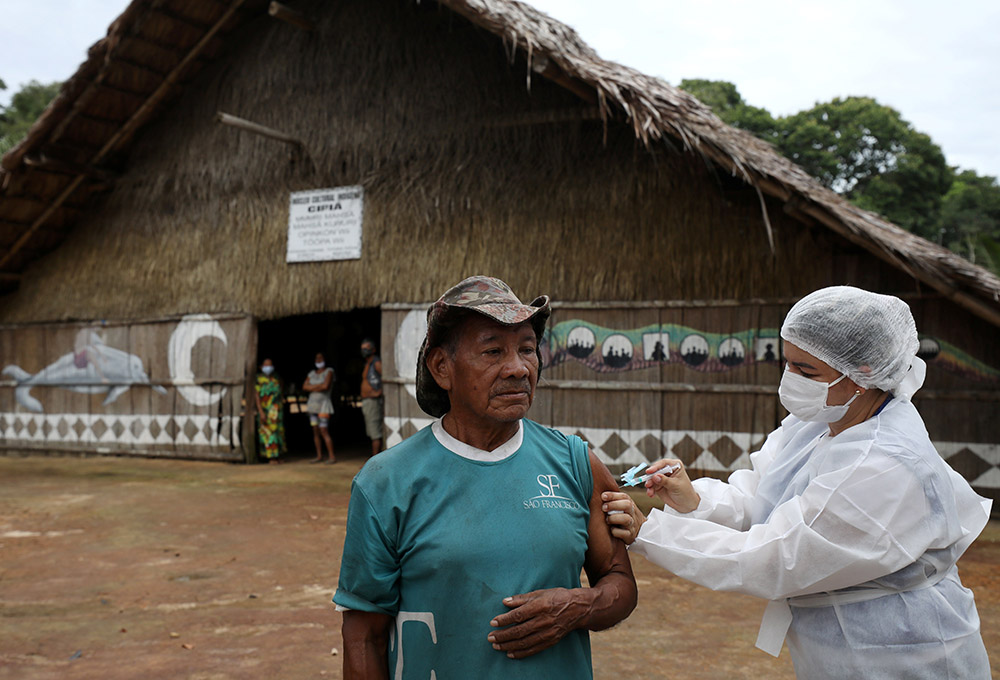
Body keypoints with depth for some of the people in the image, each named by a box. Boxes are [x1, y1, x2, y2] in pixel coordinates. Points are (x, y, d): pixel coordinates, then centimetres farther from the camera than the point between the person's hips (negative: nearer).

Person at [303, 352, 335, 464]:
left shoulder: (329, 371, -3)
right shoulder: (312, 373, 12)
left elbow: (325, 386, -17)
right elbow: (304, 387, 0)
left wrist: (313, 387, -4)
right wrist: (319, 387, -9)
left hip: (324, 405, -6)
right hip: (313, 404, 6)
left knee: (324, 431, -12)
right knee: (315, 432, 5)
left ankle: (332, 456, -8)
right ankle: (319, 456, 11)